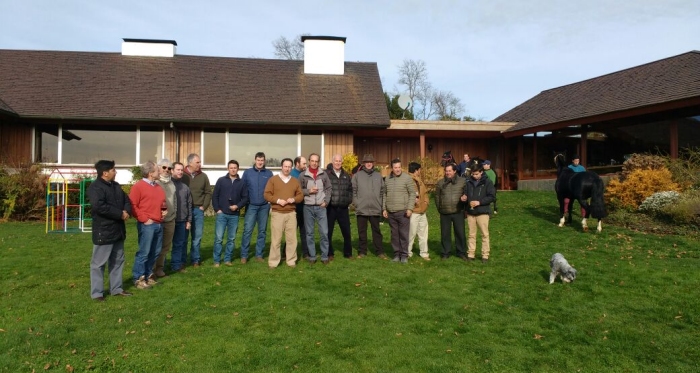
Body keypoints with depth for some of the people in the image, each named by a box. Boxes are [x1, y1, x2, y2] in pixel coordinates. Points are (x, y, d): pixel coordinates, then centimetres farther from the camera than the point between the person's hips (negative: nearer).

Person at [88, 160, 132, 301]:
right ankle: (97, 293, 9)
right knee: (99, 263, 0)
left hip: (118, 230, 9)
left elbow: (127, 200, 15)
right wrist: (120, 214, -20)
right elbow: (99, 206, -27)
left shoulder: (116, 186, 14)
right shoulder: (95, 187, -14)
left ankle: (116, 288, 27)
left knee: (118, 261, 16)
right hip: (103, 231, -9)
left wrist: (126, 212, -8)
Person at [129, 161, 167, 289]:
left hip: (159, 224, 7)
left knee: (155, 252, 12)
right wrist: (144, 219, -14)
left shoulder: (158, 187, 17)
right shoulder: (138, 186, -7)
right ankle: (138, 278, 7)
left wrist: (165, 210, 9)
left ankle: (148, 275, 24)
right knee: (144, 252, -4)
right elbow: (132, 205, -12)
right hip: (147, 225, -7)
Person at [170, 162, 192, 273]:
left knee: (181, 244, 7)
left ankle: (177, 264, 15)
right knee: (178, 244, 3)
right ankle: (176, 264, 11)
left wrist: (189, 220, 7)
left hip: (182, 221, 3)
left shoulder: (185, 187, 9)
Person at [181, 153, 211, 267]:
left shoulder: (203, 176, 6)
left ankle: (195, 259, 16)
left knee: (197, 236, 6)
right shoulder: (181, 175, -4)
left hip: (198, 210, 3)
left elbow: (208, 192, 10)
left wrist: (204, 206, 2)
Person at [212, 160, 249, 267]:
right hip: (222, 214, -1)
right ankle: (216, 260, 7)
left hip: (234, 215, 2)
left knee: (231, 239, 7)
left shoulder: (242, 183, 6)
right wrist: (217, 209, -5)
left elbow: (245, 198, 5)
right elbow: (215, 196, 3)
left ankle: (227, 259, 18)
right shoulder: (221, 180, 3)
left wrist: (237, 206, -10)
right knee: (218, 238, -1)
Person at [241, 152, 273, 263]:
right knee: (247, 231, -5)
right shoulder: (247, 172, 2)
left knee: (262, 231, 7)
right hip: (251, 206, -1)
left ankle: (259, 255, 16)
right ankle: (244, 255, 3)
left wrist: (272, 203, 2)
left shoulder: (269, 173, 3)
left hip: (264, 206, 1)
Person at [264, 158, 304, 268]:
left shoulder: (295, 181, 13)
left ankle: (291, 261, 12)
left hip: (291, 213, 3)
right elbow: (266, 195, -1)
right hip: (277, 213, -3)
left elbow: (301, 196, 12)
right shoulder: (273, 179, 4)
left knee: (291, 238, 3)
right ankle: (273, 262, 6)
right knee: (276, 238, -2)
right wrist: (277, 200, -14)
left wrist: (294, 199, -9)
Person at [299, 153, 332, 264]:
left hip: (321, 207, 1)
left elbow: (329, 188, 8)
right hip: (308, 207, 0)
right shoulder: (303, 175, 1)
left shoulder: (324, 174, 4)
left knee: (324, 232, 0)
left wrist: (326, 201, -2)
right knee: (310, 233, 7)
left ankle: (325, 256, 11)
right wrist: (308, 191, -11)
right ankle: (312, 256, 16)